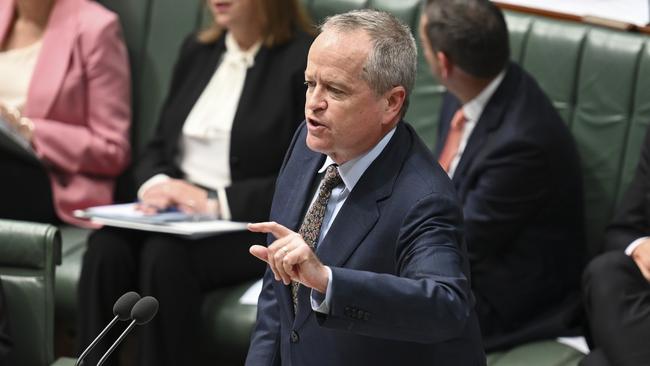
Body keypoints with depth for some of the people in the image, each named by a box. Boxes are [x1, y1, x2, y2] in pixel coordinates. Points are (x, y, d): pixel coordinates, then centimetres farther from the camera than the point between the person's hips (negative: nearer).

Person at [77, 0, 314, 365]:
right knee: (107, 246, -26)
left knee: (166, 254, -34)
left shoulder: (306, 59, -6)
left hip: (255, 226, -5)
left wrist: (214, 201, -19)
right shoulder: (197, 50, 14)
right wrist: (156, 184, -5)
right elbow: (159, 146, 19)